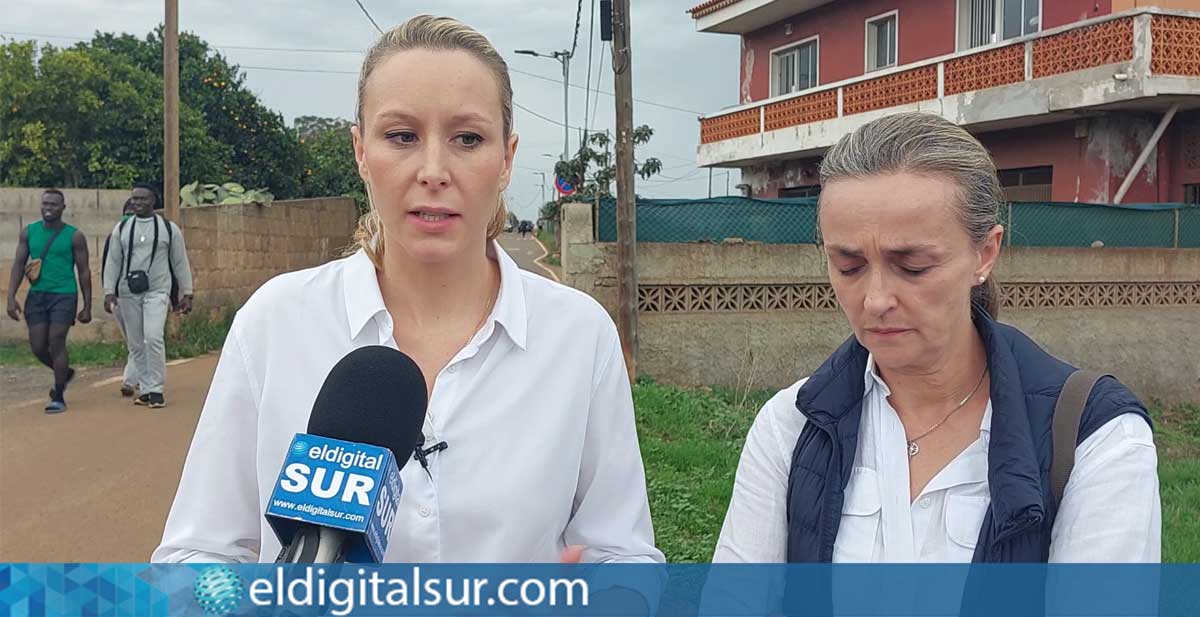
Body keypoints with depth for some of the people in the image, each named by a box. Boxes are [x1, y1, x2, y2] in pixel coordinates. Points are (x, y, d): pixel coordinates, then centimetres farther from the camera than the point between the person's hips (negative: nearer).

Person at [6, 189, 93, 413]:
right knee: (38, 347, 3)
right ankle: (65, 372, 33)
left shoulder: (74, 236, -2)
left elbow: (84, 272, 1)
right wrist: (11, 297, -4)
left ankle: (59, 398, 1)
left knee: (56, 342, -10)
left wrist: (87, 307, -1)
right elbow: (18, 265, 7)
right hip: (37, 295, 4)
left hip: (64, 295, -4)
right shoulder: (29, 232, 7)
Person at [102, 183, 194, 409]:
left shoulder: (169, 228, 3)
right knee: (135, 344, 7)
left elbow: (180, 263, 6)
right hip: (128, 293, 3)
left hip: (157, 291, -3)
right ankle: (145, 390, 17)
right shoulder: (121, 229, 9)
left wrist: (186, 293, 4)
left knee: (153, 337, -18)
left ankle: (156, 389, -10)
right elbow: (113, 262, 9)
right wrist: (109, 292, 0)